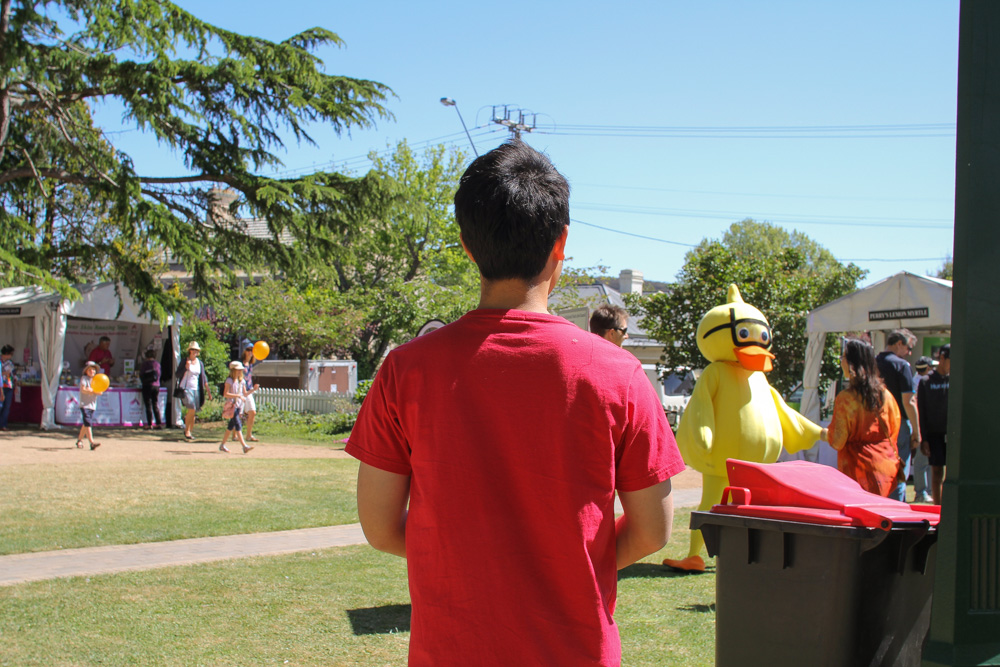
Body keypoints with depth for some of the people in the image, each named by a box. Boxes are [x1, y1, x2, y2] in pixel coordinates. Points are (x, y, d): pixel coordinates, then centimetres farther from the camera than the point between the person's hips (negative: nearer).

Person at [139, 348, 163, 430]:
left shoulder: (145, 364, -6)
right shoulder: (157, 364, 5)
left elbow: (141, 375, 1)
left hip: (147, 386, -4)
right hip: (156, 385, 4)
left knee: (148, 406, -1)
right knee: (156, 405, 10)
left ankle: (149, 424, -4)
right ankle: (159, 423, 6)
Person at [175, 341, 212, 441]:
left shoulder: (200, 363, 12)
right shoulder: (184, 362, 0)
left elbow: (204, 378, 16)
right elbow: (177, 375, -3)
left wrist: (208, 391, 12)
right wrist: (186, 367, -17)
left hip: (196, 389, 5)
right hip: (186, 388, -5)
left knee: (193, 413, 5)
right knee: (192, 409, -20)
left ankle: (190, 432, 16)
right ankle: (187, 431, -10)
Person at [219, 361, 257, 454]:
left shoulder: (242, 381, 13)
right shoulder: (229, 381, -8)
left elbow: (245, 394, 18)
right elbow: (225, 394, -16)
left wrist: (253, 390, 3)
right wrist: (238, 395, -20)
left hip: (239, 405, 8)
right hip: (231, 405, -8)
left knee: (231, 426, 11)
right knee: (238, 425, -14)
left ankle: (222, 445, 20)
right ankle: (244, 446, -19)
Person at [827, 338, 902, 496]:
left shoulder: (845, 399, -15)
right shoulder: (885, 394, 1)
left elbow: (837, 441, -11)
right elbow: (894, 429, 12)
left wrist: (824, 434, 9)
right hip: (886, 466, 5)